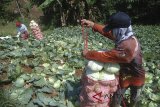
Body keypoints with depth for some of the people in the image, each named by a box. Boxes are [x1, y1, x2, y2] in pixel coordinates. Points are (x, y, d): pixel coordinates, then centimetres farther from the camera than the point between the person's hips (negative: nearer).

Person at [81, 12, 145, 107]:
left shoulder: (126, 47, -42)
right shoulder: (128, 37, -16)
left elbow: (105, 56, -36)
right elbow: (107, 32, -6)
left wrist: (87, 54, -23)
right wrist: (93, 25, -12)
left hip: (136, 78, -6)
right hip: (125, 75, 6)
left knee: (134, 99, 26)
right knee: (117, 98, 20)